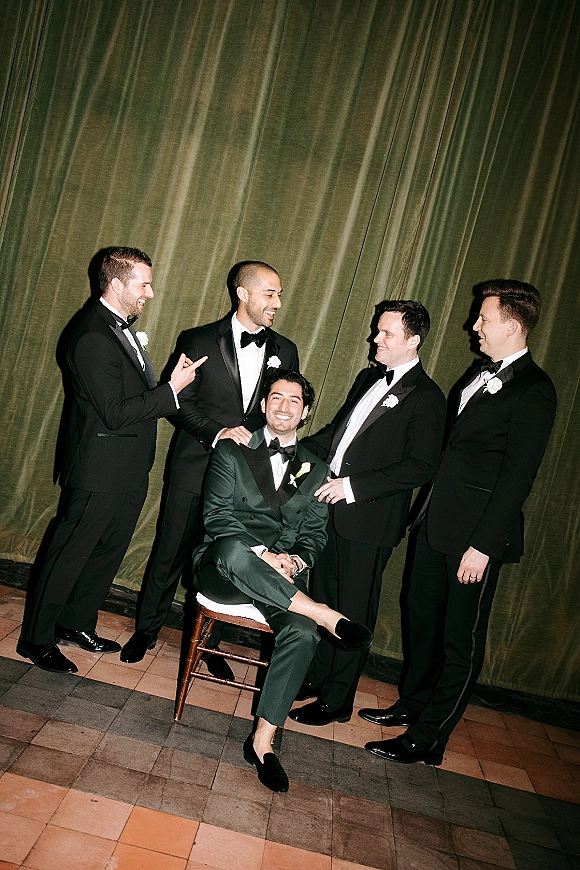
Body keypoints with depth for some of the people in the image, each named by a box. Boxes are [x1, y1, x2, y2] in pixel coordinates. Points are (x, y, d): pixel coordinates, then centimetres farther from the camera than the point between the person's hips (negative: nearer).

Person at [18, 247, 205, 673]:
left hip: (130, 470, 10)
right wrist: (172, 389, -21)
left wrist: (172, 381, 1)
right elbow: (115, 413, -25)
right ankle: (36, 639, 25)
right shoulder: (93, 337, -22)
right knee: (69, 555, 7)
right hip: (100, 473, -10)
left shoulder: (122, 326, 9)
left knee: (109, 552, 21)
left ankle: (77, 623, 40)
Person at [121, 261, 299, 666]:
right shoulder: (199, 340, -2)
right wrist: (219, 432, -19)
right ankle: (147, 629, 31)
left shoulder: (285, 351, 6)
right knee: (172, 552, 9)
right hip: (196, 468, -2)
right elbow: (180, 401, -4)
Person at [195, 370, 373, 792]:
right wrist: (262, 555, -19)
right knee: (235, 551, -39)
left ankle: (263, 740, -14)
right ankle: (327, 616, -29)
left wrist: (295, 561, -12)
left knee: (302, 633, -29)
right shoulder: (232, 451, 7)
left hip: (282, 581, 2)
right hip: (223, 570, -2)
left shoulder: (316, 470, 16)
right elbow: (217, 516, -4)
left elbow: (315, 532, 11)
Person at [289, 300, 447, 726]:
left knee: (353, 612, 6)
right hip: (334, 508, 8)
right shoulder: (369, 378, 13)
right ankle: (317, 678, 36)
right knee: (323, 601, 18)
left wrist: (353, 486, -20)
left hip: (370, 519, -8)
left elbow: (421, 467, -18)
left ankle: (337, 700, 22)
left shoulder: (426, 397, -12)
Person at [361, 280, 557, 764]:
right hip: (438, 523, 9)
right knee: (423, 619, 21)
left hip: (475, 535, -9)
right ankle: (413, 704, 40)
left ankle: (427, 739, 20)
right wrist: (428, 510, 14)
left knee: (461, 641, 7)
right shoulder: (487, 373, 13)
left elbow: (518, 477, -19)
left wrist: (483, 545, -20)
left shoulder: (533, 392, -15)